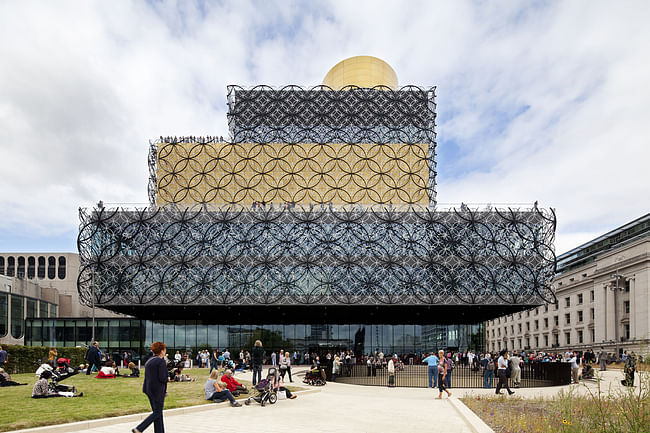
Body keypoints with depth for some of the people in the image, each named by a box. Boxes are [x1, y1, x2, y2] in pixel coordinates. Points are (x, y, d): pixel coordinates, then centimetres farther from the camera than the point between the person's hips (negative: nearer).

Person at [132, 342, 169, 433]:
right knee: (157, 412, 1)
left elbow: (147, 376, 14)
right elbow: (162, 378, -21)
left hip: (149, 389, 9)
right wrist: (167, 378, -1)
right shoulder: (161, 361, -15)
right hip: (158, 391, -9)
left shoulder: (149, 360, 11)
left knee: (157, 412, 14)